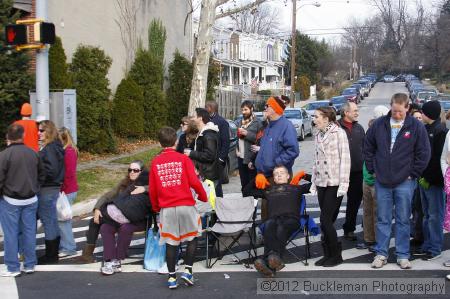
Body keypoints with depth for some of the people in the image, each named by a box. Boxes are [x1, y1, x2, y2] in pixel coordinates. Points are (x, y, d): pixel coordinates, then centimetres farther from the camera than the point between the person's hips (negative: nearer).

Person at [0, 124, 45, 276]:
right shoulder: (33, 153, 3)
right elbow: (41, 175, 12)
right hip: (31, 200, 5)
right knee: (29, 232, 12)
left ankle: (13, 268, 9)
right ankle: (30, 265, 19)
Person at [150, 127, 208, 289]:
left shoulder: (155, 162, 4)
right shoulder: (183, 159, -3)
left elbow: (152, 189, 6)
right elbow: (194, 182, -9)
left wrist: (156, 207, 21)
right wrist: (203, 196, 8)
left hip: (166, 208, 2)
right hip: (186, 205, -2)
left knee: (171, 242, 10)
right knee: (192, 237, 17)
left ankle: (172, 277, 13)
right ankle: (187, 270, 9)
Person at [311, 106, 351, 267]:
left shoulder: (339, 133, -7)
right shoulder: (318, 136, 14)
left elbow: (345, 159, -10)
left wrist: (343, 184, -15)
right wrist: (314, 183, 14)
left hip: (334, 183, -6)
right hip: (321, 183, 6)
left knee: (325, 219, -8)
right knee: (326, 221, 7)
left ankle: (336, 255, 4)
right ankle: (328, 254, 15)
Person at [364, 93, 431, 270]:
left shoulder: (416, 127, -4)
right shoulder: (379, 125, 2)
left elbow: (423, 154, -2)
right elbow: (368, 148, 11)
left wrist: (412, 174, -4)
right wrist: (372, 170, 6)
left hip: (405, 182, -2)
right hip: (382, 182, 2)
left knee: (403, 220, 7)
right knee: (383, 219, 8)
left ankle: (403, 255, 16)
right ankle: (381, 254, 16)